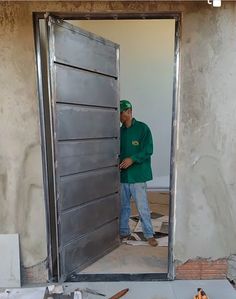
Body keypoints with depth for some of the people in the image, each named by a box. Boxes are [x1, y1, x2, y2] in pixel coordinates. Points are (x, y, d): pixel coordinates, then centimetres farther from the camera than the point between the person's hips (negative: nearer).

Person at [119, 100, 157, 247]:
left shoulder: (142, 128, -6)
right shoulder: (120, 131, 10)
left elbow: (148, 150, -11)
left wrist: (132, 159, -22)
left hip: (138, 175, -5)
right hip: (122, 175, 6)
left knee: (143, 207, 2)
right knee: (123, 206, 15)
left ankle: (149, 234, 20)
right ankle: (124, 232, 32)